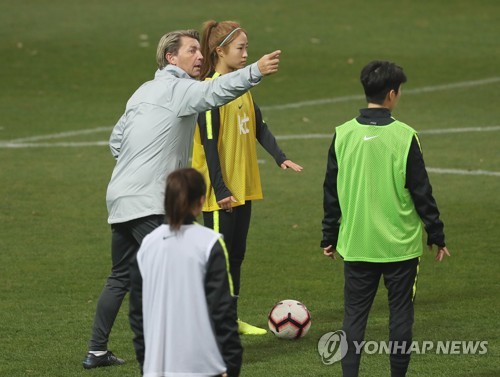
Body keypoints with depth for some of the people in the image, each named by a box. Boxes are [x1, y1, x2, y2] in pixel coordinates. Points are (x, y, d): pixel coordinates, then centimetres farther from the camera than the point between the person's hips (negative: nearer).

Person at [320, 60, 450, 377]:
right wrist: (436, 236, 5)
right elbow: (422, 193, -6)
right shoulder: (404, 137, -11)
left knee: (354, 315, 7)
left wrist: (329, 237, 16)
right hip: (400, 244, -2)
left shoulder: (343, 135, -2)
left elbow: (331, 193, 5)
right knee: (401, 314, 9)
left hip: (356, 244, 2)